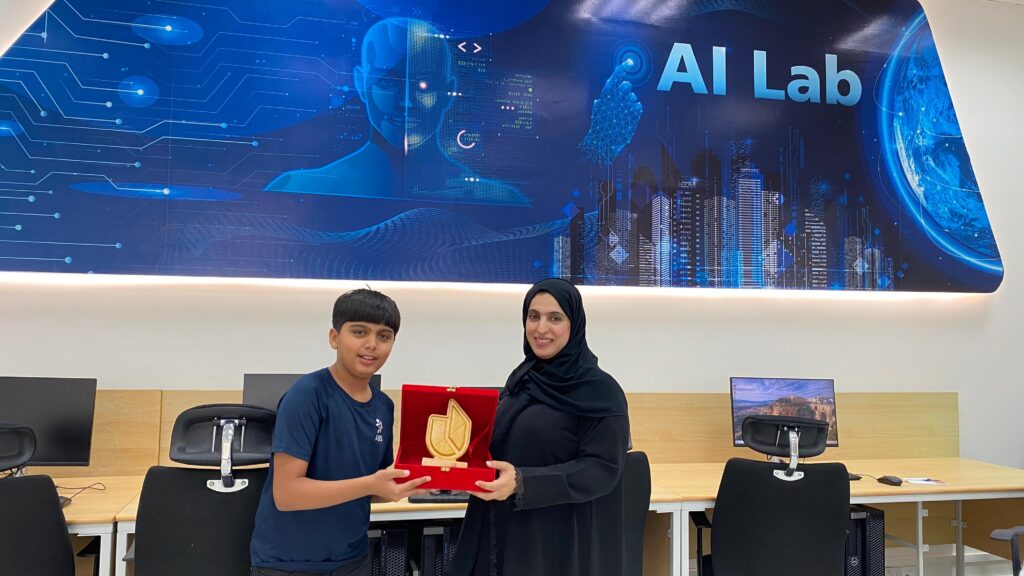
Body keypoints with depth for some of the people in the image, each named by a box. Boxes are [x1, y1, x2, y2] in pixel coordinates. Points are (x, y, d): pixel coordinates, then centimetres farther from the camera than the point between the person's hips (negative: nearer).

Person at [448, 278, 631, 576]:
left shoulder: (601, 390, -12)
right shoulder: (520, 378, 7)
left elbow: (603, 469, -18)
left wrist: (523, 483, -28)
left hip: (562, 542, -6)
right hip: (503, 534, 6)